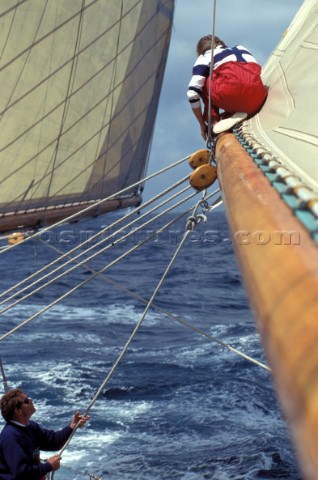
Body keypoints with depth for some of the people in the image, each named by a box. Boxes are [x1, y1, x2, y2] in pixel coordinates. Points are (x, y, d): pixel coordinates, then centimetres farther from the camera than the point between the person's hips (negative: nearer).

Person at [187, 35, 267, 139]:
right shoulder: (242, 49, 36)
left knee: (203, 81, 23)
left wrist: (202, 124, 22)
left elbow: (192, 93, 12)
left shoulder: (204, 57, 21)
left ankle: (213, 122, 7)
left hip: (231, 91, -5)